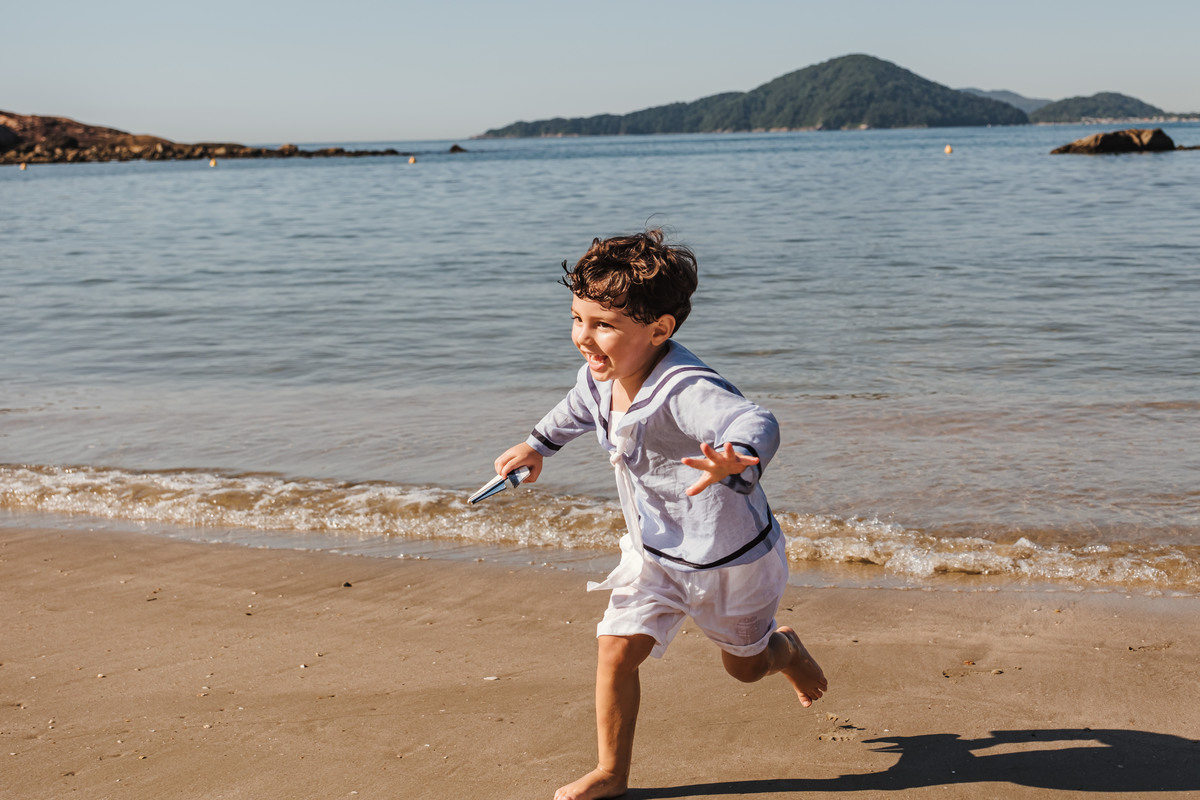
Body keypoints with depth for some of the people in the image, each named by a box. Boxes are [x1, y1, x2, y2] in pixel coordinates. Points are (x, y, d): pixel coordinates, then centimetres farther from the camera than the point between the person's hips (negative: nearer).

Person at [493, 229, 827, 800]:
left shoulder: (686, 390, -38)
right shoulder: (600, 376, -11)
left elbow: (756, 423, -57)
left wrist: (735, 459, -78)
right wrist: (538, 444, 29)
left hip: (727, 556, -6)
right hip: (653, 551, 6)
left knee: (744, 665, 19)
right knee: (616, 650, -6)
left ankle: (786, 651, 57)